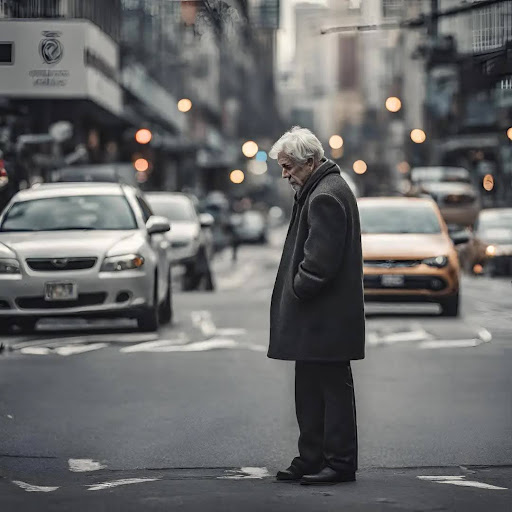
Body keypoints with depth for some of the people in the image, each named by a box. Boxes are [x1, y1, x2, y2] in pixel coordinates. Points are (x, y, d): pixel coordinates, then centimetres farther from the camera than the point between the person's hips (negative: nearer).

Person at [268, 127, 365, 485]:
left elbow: (320, 259, -24)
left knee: (333, 388, -3)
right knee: (310, 390, 14)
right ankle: (312, 459, 21)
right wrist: (296, 292, 14)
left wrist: (298, 290, -11)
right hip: (318, 317, 11)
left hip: (325, 317, -11)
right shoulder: (324, 189, 16)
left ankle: (340, 463, 4)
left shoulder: (325, 197, -18)